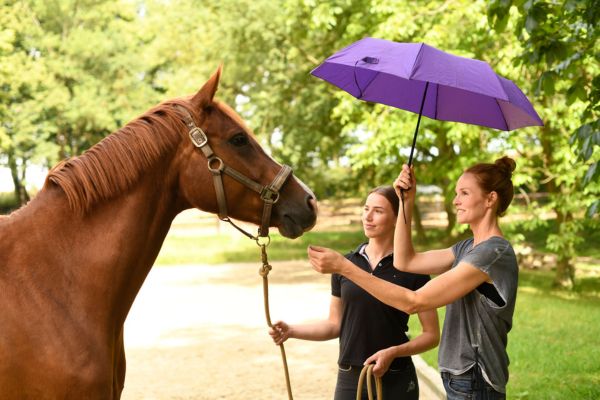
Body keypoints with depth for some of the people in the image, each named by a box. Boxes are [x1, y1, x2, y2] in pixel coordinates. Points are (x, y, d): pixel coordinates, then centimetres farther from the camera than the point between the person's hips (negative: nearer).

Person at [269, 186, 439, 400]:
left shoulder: (412, 270, -6)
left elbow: (431, 335, -3)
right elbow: (335, 325, 10)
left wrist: (393, 352, -18)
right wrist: (292, 331, -5)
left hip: (395, 381, -3)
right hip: (349, 378, 3)